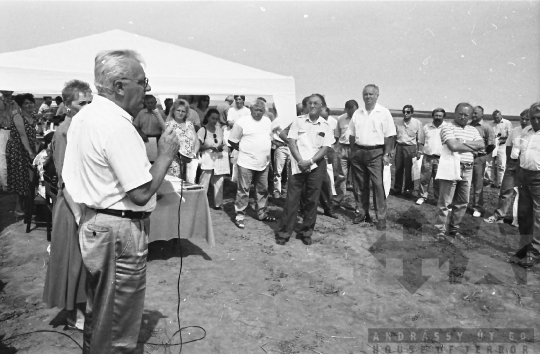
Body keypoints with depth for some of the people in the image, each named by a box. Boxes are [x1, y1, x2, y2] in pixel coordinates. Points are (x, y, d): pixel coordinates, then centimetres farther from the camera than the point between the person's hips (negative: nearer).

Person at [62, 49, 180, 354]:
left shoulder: (83, 117, 8)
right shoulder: (118, 125, -23)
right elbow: (141, 193, -25)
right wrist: (166, 154, -13)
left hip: (93, 223, 10)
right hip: (120, 230, -10)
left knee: (98, 312, 27)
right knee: (118, 327, 8)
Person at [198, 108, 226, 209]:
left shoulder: (219, 129, 6)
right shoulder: (202, 130, -9)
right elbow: (198, 146, -10)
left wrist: (221, 147, -7)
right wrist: (210, 147, -21)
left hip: (219, 159, 5)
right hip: (207, 160, -5)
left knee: (218, 182, 11)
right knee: (204, 183, -3)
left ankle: (218, 203, 23)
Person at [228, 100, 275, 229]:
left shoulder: (267, 121, 9)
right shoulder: (242, 122, -9)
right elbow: (232, 141, -5)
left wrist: (265, 152, 12)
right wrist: (244, 150, -1)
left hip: (264, 163, 6)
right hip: (247, 163, -6)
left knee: (263, 190, 15)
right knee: (243, 190, 0)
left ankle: (262, 213, 29)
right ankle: (239, 215, 10)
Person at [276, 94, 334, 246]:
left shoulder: (325, 125, 2)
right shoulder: (298, 121, 2)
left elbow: (325, 148, -2)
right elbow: (291, 142, -2)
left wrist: (310, 161, -15)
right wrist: (300, 161, -13)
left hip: (316, 166, 1)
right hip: (298, 165, -1)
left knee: (311, 200, 6)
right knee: (292, 199, 0)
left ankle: (306, 232, 19)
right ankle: (284, 232, 9)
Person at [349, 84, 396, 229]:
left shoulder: (384, 113, -3)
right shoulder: (357, 113, 9)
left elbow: (389, 136, -6)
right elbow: (352, 134, 13)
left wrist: (386, 154, -11)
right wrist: (353, 152, 6)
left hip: (376, 152, -4)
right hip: (359, 152, 5)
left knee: (378, 185, -6)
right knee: (360, 185, 11)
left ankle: (381, 217, 1)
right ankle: (362, 212, 23)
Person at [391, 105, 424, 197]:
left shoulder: (417, 123, -2)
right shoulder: (398, 122, 8)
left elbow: (420, 139, -2)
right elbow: (394, 136, 13)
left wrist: (419, 151, -7)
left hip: (410, 148, -3)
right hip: (399, 147, 3)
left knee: (409, 170, 0)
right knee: (398, 169, 6)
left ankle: (408, 189, 13)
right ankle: (397, 188, 17)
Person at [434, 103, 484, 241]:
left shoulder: (473, 130, 15)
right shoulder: (447, 127, -4)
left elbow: (481, 145, 0)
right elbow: (453, 146, -17)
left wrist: (463, 142, -11)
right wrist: (472, 147, -4)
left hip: (467, 171, 6)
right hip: (450, 169, -6)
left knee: (462, 203, 11)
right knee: (444, 202, -2)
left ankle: (454, 229, 24)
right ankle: (440, 230, 7)